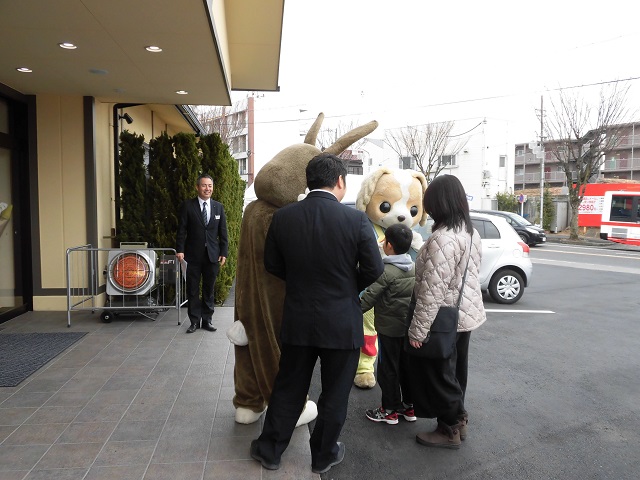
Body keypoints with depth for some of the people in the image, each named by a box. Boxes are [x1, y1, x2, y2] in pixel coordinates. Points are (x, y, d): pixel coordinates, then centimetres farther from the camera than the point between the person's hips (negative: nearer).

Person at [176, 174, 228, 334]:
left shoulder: (218, 207, 7)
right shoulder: (187, 205, -1)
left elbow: (223, 232, 7)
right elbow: (182, 230, -3)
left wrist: (224, 253, 2)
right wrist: (180, 250, -10)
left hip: (212, 255, 2)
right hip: (193, 255, -2)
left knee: (209, 289, 8)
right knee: (193, 290, 5)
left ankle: (207, 320, 18)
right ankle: (194, 321, 15)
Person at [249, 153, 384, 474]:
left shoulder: (282, 217, -7)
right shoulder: (356, 219, -15)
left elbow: (272, 265, 4)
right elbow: (374, 270, -9)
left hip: (297, 321, 3)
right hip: (342, 323, -2)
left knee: (288, 388, 19)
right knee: (335, 393, 16)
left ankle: (270, 449, 34)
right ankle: (324, 456, 33)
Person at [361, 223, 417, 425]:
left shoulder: (386, 271, -19)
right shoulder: (413, 267, 3)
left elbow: (369, 297, -21)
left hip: (389, 328, -7)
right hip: (408, 326, 7)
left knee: (388, 369, 5)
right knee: (406, 366, 16)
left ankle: (390, 410, 16)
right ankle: (409, 406, 27)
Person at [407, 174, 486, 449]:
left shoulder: (442, 239, -26)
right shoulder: (471, 233, 4)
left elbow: (432, 291, -27)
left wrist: (417, 329, -20)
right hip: (466, 313, 9)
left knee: (438, 374, 7)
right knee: (455, 370, 22)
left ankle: (449, 430, 22)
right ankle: (458, 419, 37)